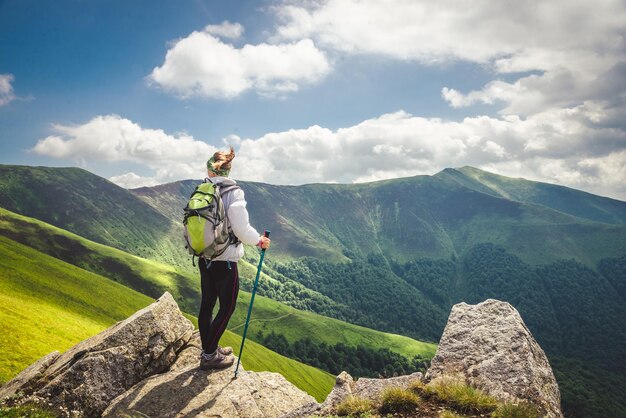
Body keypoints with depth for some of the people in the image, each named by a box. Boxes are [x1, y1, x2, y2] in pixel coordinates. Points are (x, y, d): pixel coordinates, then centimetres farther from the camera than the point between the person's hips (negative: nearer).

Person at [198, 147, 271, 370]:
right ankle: (209, 354, 14)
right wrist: (259, 241, 0)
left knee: (207, 304, 16)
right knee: (227, 307, 8)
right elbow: (241, 229, -18)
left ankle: (209, 349, 30)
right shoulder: (233, 193, -16)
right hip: (225, 261, -6)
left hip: (204, 259, 6)